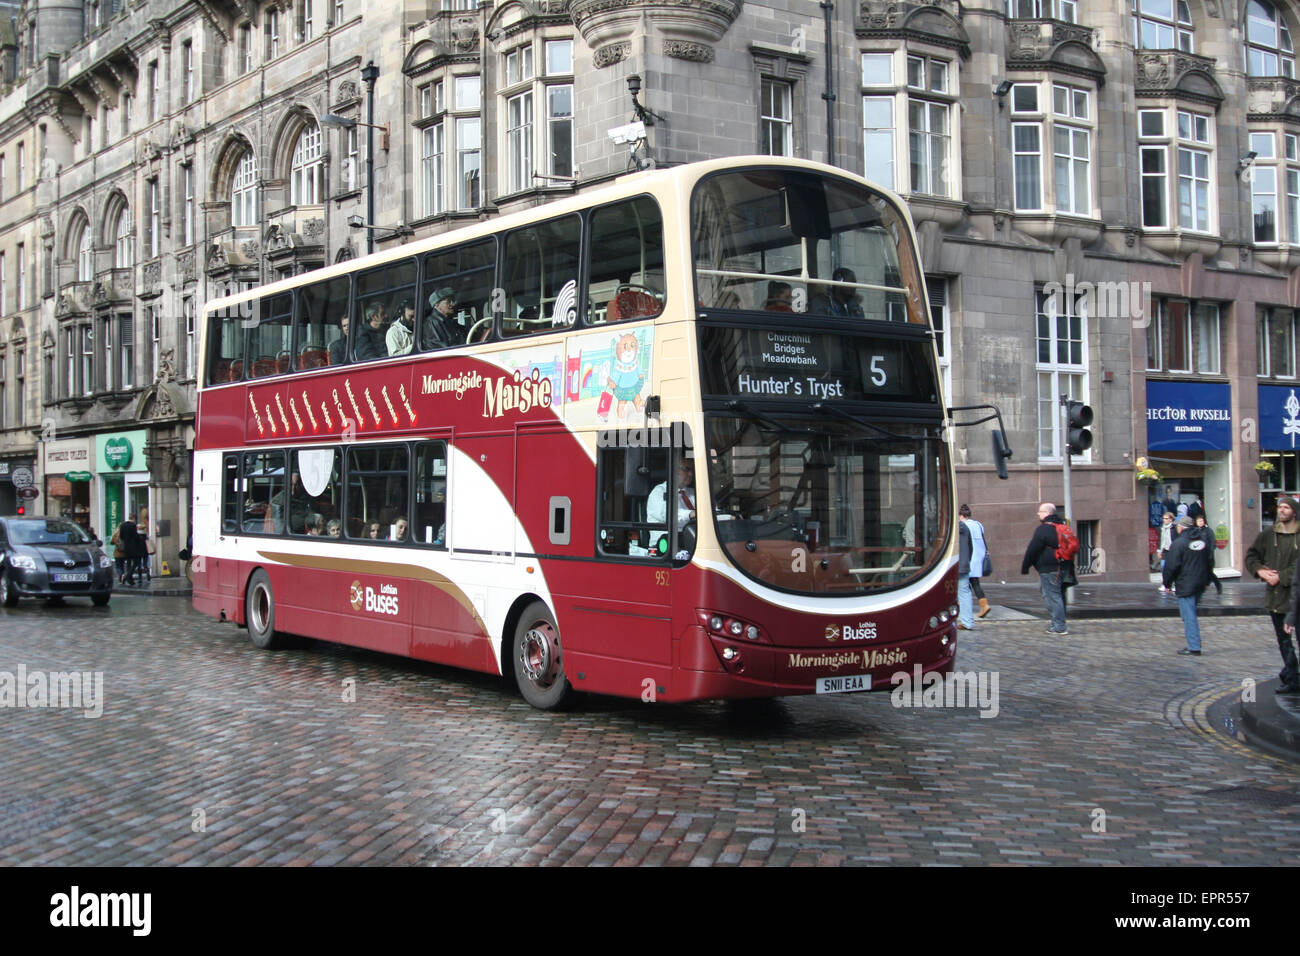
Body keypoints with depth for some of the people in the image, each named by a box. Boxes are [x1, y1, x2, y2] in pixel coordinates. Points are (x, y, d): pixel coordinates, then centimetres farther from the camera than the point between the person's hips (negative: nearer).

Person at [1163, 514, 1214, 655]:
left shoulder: (1179, 542, -13)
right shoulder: (1204, 539, 8)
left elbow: (1172, 565, -14)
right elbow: (1210, 561, 15)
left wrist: (1167, 583, -2)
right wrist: (1207, 580, 23)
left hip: (1185, 585, -7)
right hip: (1201, 584, 7)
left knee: (1189, 615, -5)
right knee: (1191, 613, 18)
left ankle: (1194, 647, -7)